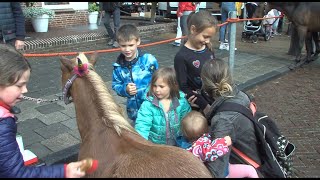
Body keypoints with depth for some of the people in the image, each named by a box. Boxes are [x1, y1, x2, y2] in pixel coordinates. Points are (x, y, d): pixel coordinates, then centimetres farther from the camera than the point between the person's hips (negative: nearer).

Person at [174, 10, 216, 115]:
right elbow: (183, 88, -14)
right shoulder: (182, 57, -16)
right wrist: (204, 106, -16)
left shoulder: (209, 49, 3)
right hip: (196, 107, -6)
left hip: (213, 102, 6)